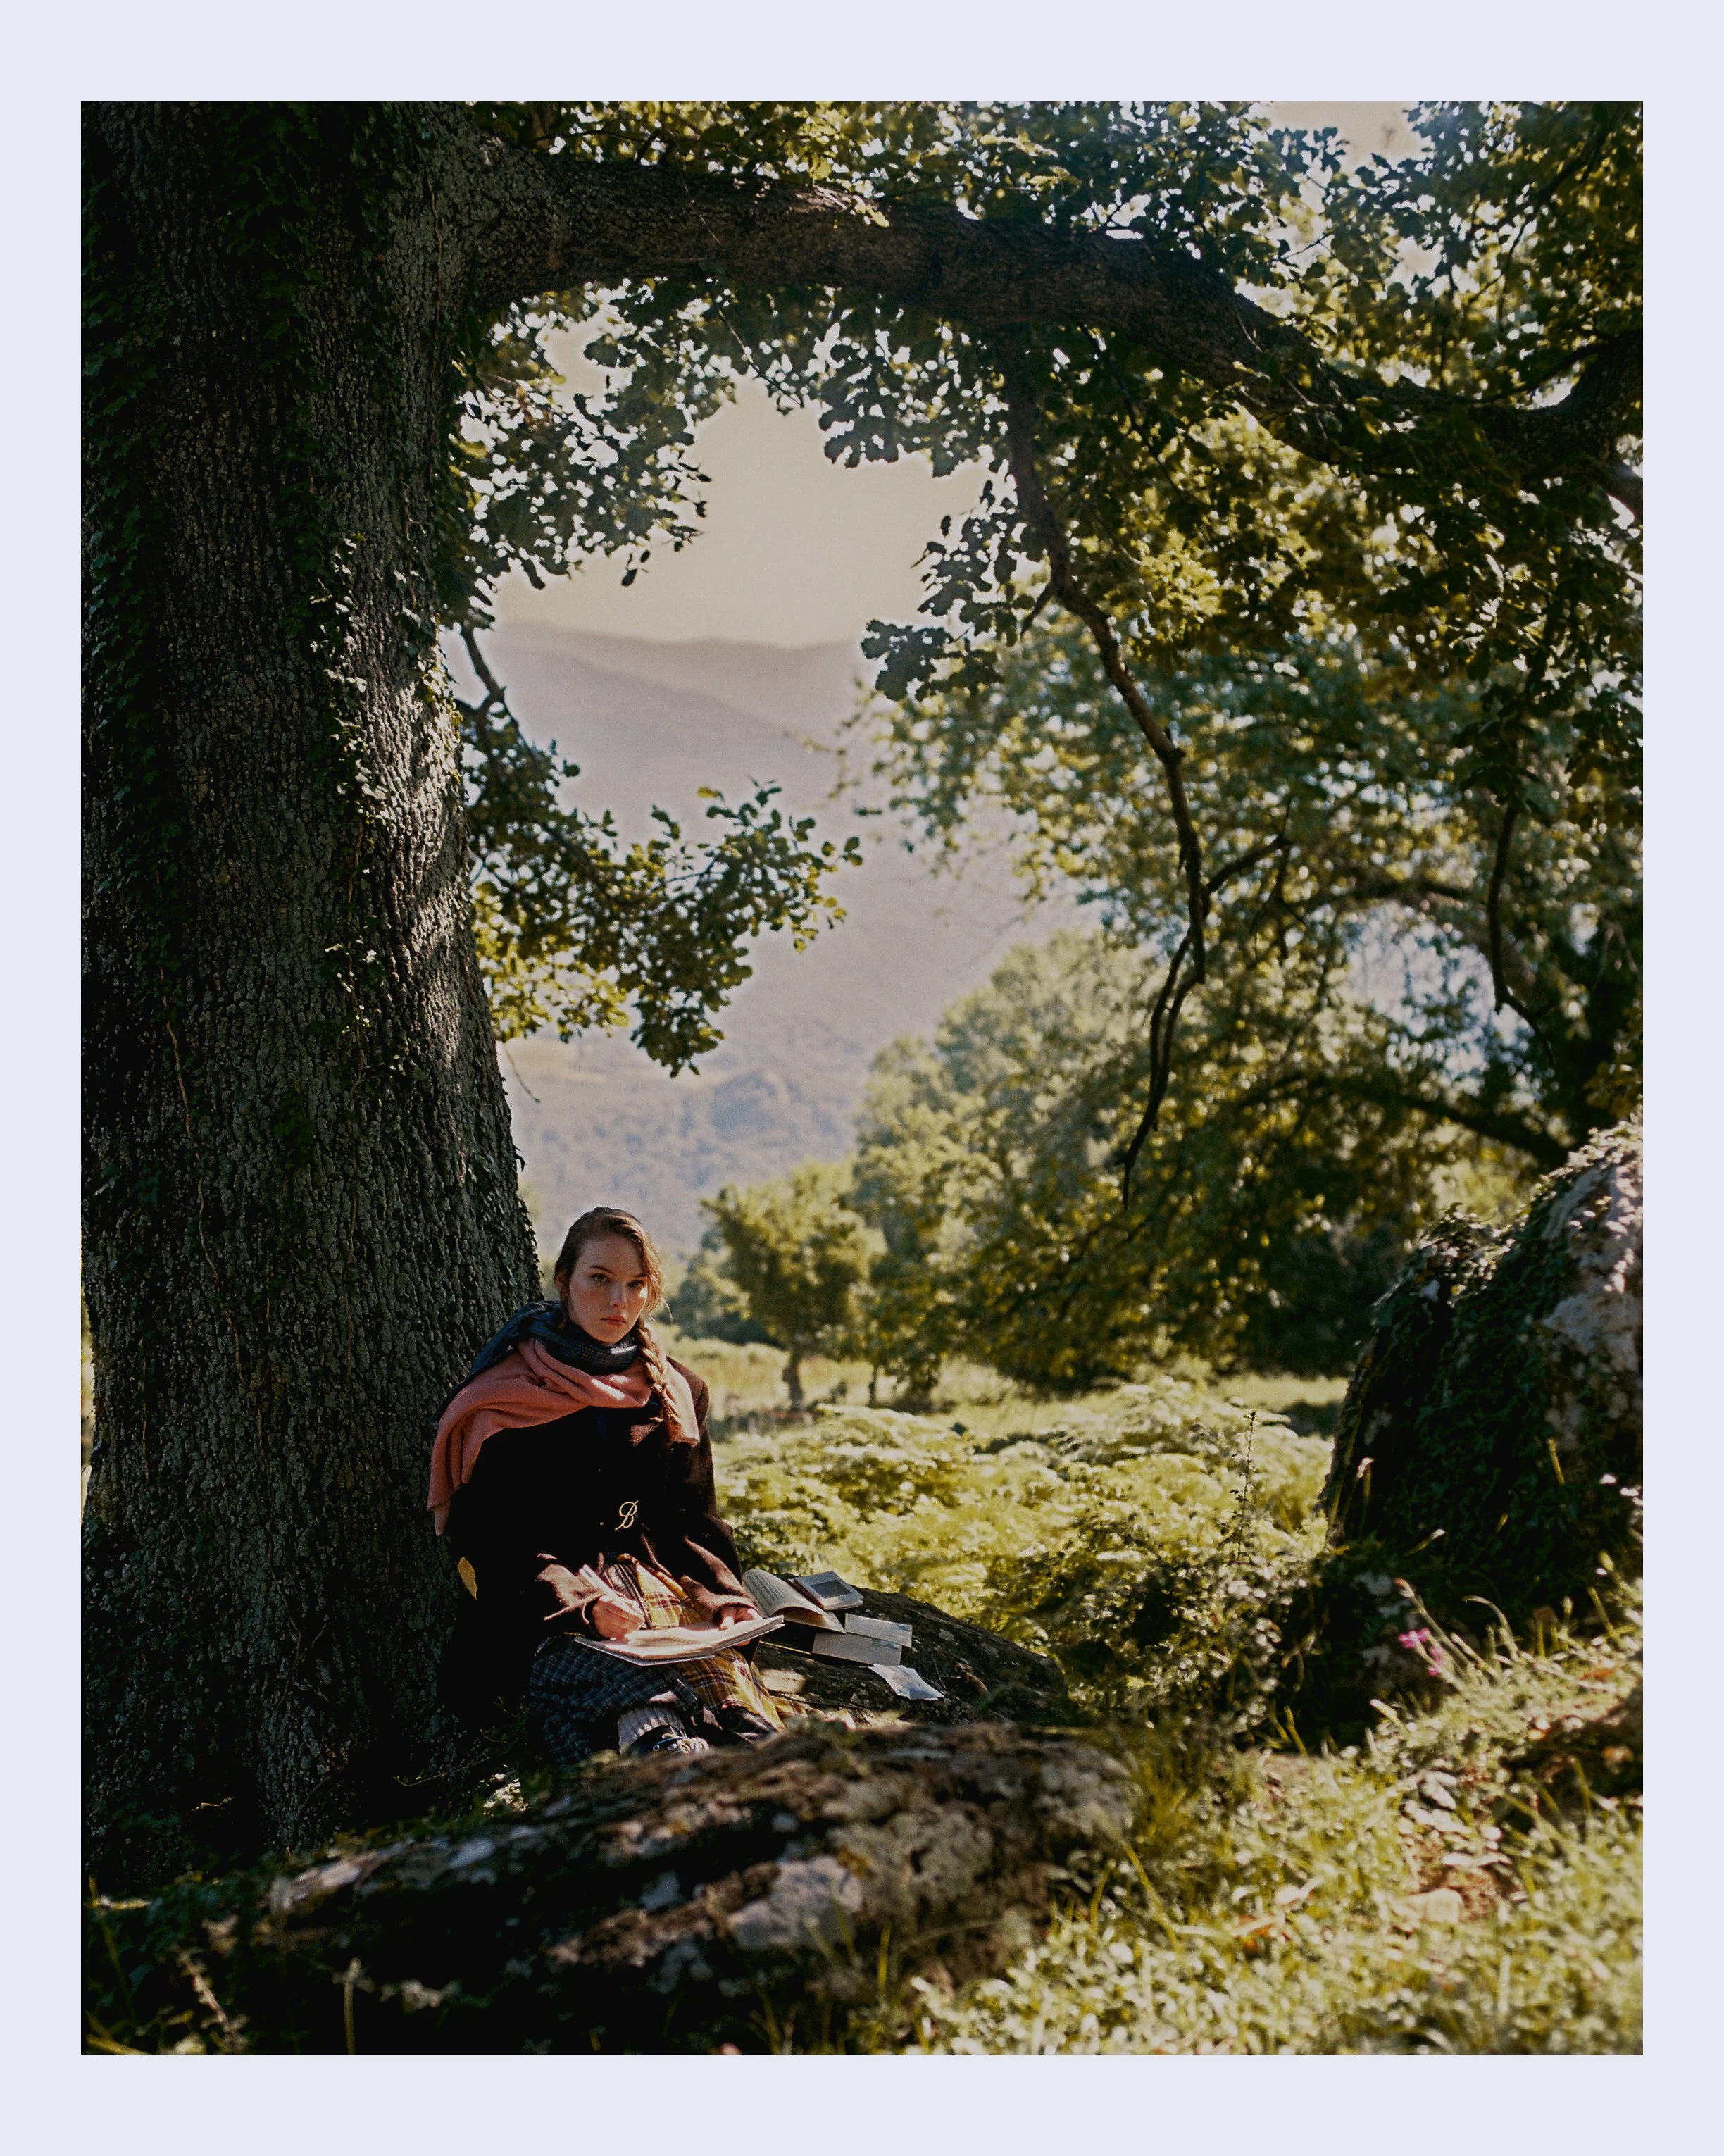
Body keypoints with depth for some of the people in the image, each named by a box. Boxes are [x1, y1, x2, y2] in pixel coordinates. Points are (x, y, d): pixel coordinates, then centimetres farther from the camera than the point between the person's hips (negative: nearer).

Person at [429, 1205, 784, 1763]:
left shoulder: (676, 1392, 17)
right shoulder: (512, 1399, 3)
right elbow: (493, 1538, -3)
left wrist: (726, 1596, -2)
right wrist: (582, 1603, -19)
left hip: (657, 1585, 5)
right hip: (550, 1607, -5)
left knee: (724, 1670, -34)